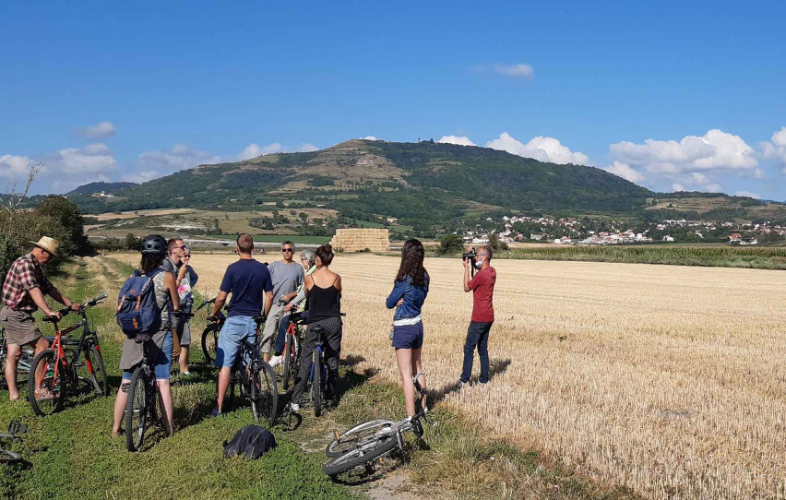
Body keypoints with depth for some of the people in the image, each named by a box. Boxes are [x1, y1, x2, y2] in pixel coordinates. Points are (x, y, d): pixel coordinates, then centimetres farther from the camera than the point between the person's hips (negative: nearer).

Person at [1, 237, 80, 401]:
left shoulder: (36, 267, 15)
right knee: (42, 344, -13)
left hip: (17, 315, 10)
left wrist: (70, 304, 8)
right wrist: (48, 312, -35)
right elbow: (33, 289, -28)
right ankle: (39, 390, -10)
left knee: (14, 355, 9)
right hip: (15, 314, -10)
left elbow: (49, 288, 14)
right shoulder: (24, 263, -17)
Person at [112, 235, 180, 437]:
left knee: (127, 381, 11)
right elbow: (176, 306, 1)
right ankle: (169, 426, 10)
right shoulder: (167, 277, -9)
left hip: (135, 334, 3)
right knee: (163, 382, 4)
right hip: (160, 334, -3)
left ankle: (116, 428, 18)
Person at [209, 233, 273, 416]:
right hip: (254, 321, 4)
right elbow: (269, 296, 6)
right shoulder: (263, 269, 2)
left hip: (235, 320, -4)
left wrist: (213, 314, 9)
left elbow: (221, 297, -9)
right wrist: (264, 317, 21)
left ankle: (219, 406, -1)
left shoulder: (233, 268, -10)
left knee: (225, 364, -1)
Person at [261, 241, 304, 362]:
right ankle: (266, 360, -2)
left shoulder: (298, 268, 5)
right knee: (268, 333, -6)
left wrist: (291, 295, -9)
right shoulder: (274, 266, 5)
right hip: (274, 305, 0)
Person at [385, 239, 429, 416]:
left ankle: (411, 417, 0)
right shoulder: (423, 276, 0)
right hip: (418, 324, 8)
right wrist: (403, 300, -6)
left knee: (406, 374, -2)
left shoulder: (404, 279, -21)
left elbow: (389, 303, -11)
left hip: (403, 328, -8)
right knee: (417, 367, 23)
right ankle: (423, 407, 35)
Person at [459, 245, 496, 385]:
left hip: (479, 319, -9)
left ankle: (465, 378, -3)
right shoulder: (492, 271, 7)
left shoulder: (481, 274, -19)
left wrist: (466, 268, -1)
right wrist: (472, 265, 11)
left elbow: (467, 287, -6)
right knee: (483, 349, 14)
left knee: (469, 348, -3)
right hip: (488, 318, 9)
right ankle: (484, 378, 17)